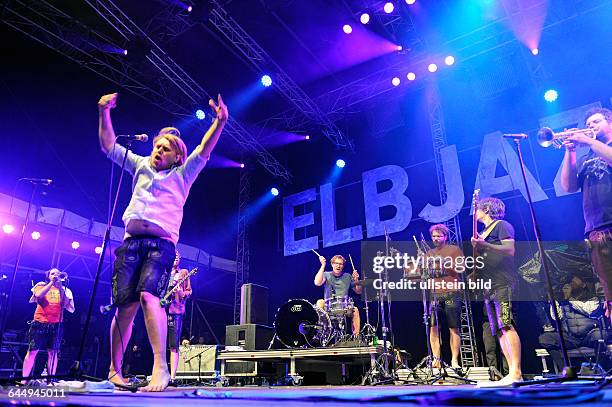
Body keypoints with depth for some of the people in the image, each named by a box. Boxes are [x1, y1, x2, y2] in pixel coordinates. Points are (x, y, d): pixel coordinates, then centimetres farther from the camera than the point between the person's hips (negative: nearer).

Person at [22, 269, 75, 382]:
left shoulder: (65, 290, 11)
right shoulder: (41, 286, 10)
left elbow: (71, 309, -2)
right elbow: (38, 295, -15)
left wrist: (61, 290, -9)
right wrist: (52, 282, -11)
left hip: (56, 325, 1)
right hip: (40, 323, -1)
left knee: (53, 352, 0)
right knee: (33, 350, -3)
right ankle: (24, 379, 6)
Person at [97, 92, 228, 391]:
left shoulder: (182, 175, 14)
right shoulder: (140, 166, 24)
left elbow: (203, 151, 1)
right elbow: (109, 146, 23)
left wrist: (219, 122, -13)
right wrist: (104, 112, 12)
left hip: (161, 244, -3)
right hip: (131, 242, 4)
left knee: (148, 294, -26)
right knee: (125, 306, -4)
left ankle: (161, 368, -29)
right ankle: (114, 370, 9)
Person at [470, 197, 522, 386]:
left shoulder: (501, 225, 2)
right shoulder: (482, 233, 26)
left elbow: (510, 250, -12)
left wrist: (484, 245, -22)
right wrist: (474, 274, 13)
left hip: (503, 283, -9)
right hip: (489, 287, 9)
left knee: (506, 326, -16)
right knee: (499, 331, 3)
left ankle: (516, 372, -17)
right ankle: (512, 372, 5)